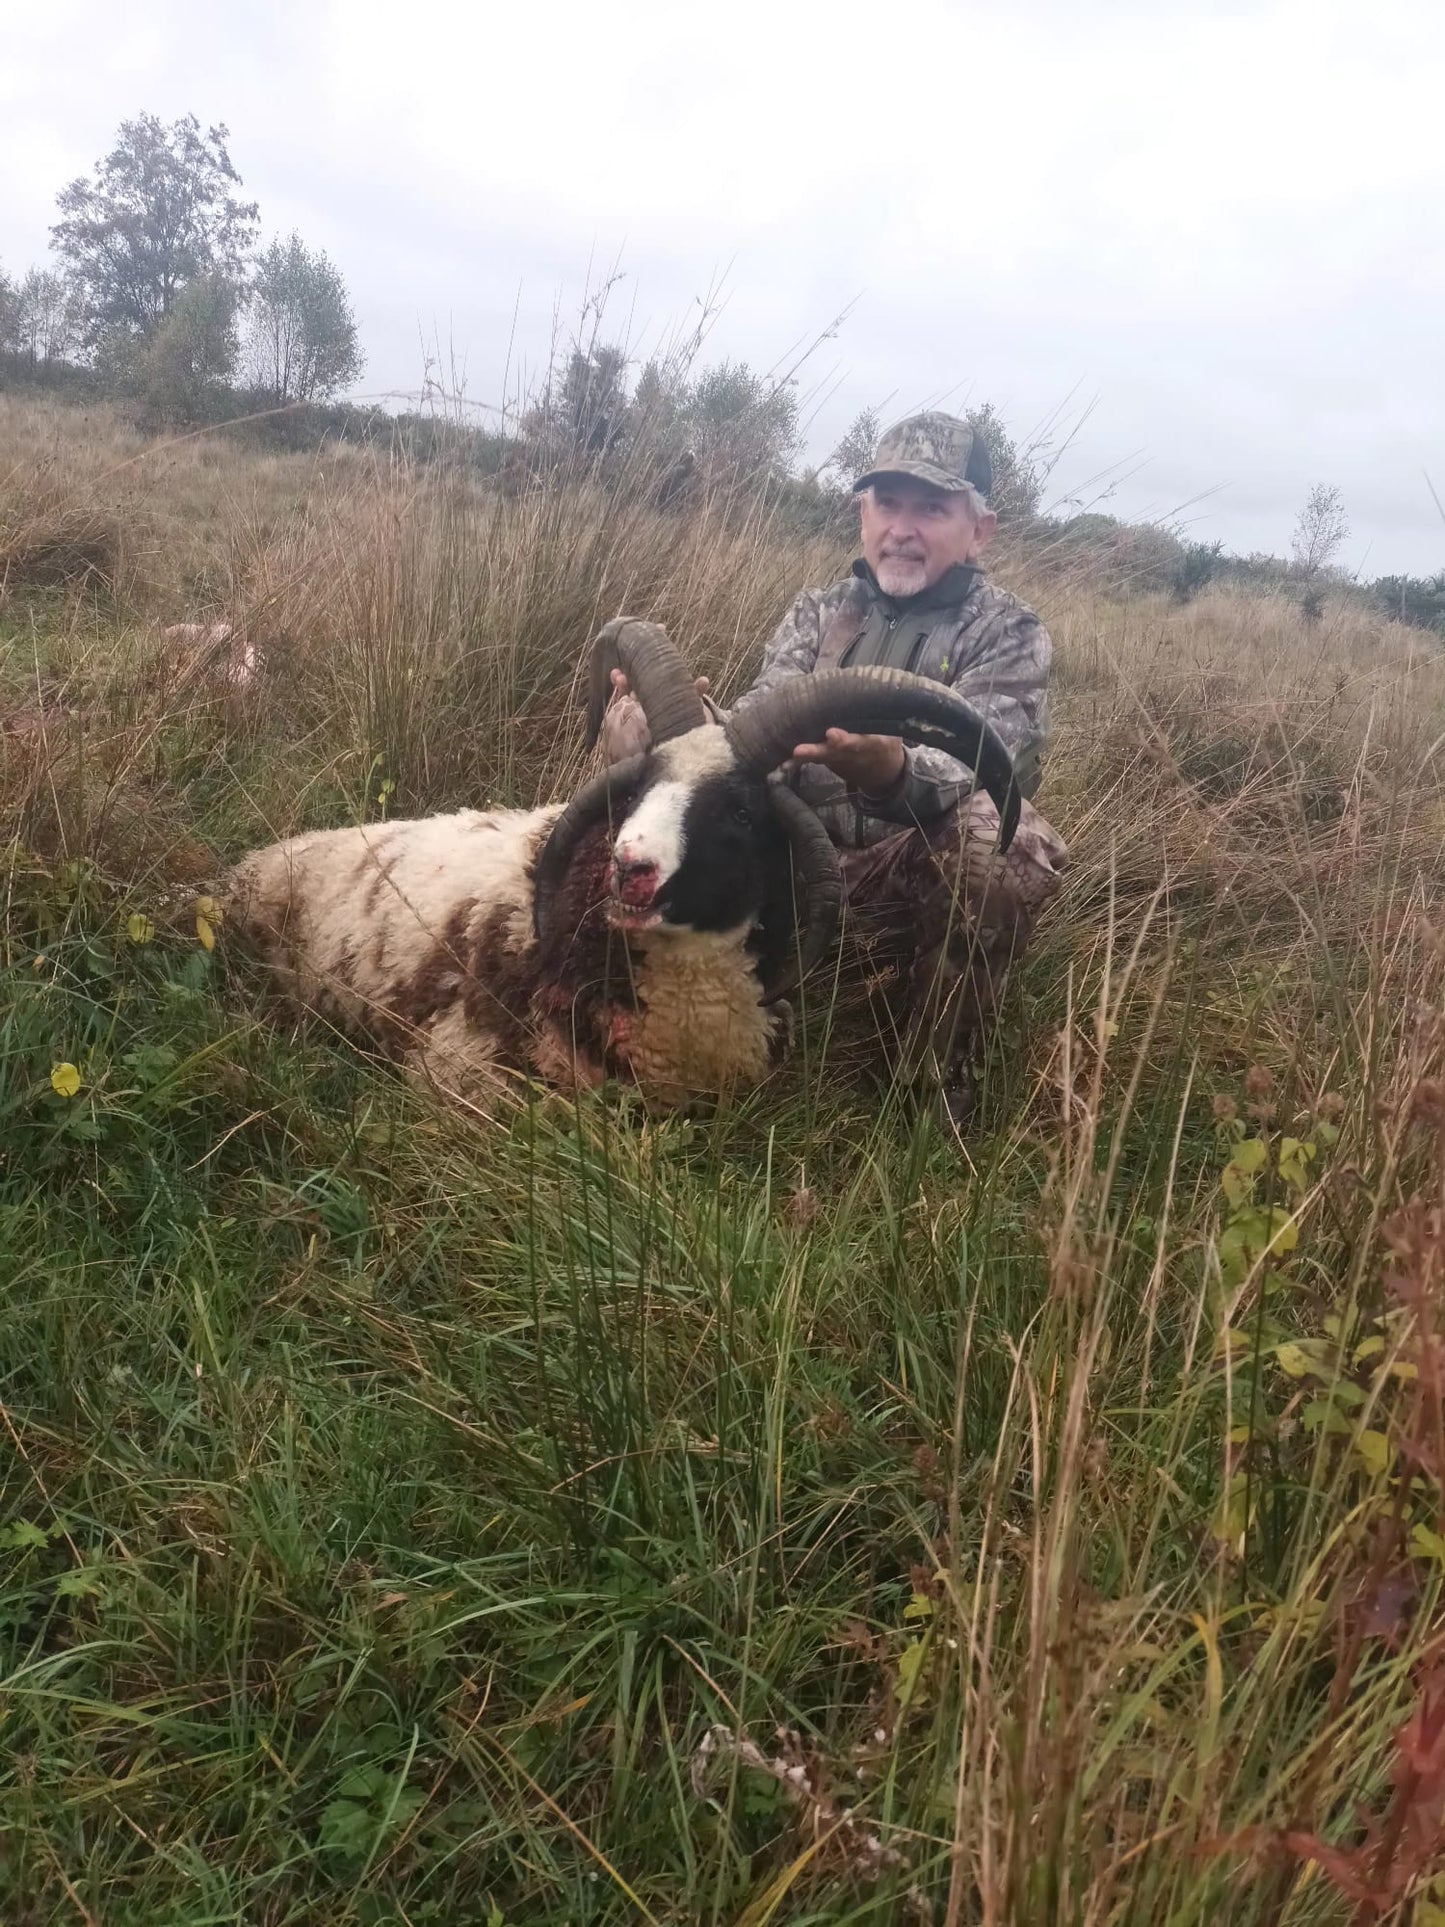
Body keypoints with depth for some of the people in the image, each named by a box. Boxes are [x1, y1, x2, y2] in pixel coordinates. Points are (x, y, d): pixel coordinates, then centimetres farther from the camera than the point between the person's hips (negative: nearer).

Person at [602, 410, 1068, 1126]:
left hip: (924, 884, -3)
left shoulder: (1008, 633, -2)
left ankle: (936, 1084, -17)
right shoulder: (819, 611, 12)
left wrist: (891, 771, -46)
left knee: (1010, 838, -36)